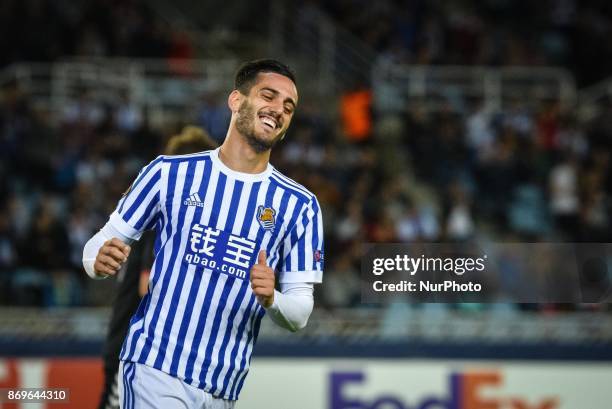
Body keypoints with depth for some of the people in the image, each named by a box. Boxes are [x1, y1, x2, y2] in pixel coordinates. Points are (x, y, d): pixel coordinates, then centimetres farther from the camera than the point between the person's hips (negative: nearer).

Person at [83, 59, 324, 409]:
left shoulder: (300, 205, 5)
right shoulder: (170, 173, 3)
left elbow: (300, 313, 5)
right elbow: (104, 241, 7)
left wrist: (271, 300, -17)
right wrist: (101, 261, -16)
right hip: (155, 369, -2)